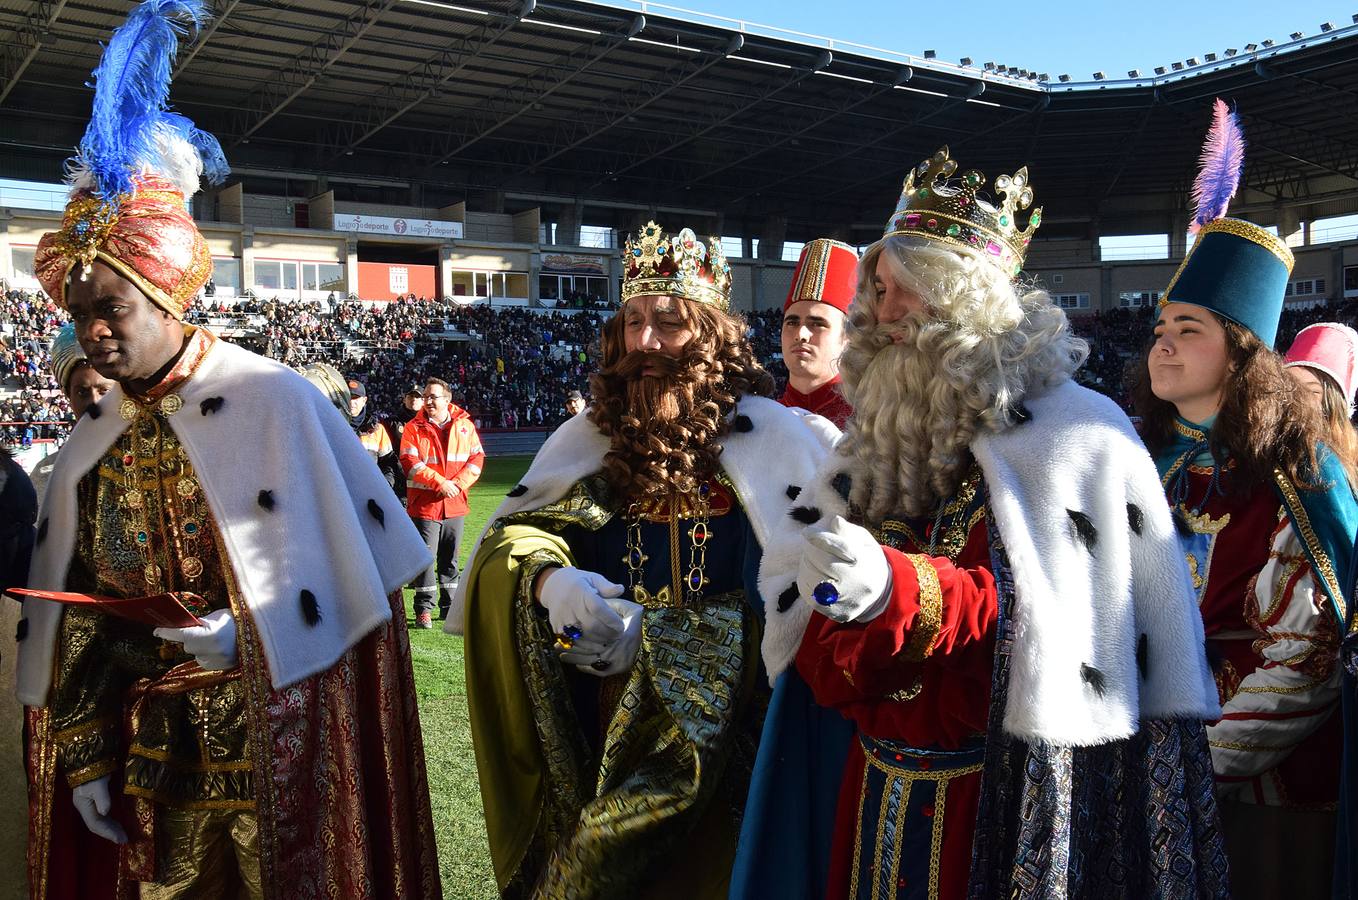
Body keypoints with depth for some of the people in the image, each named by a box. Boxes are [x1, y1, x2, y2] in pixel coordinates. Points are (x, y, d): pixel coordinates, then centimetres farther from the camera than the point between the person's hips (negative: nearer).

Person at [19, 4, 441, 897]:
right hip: (153, 754, 5)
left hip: (282, 745, -4)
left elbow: (357, 560, -10)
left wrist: (252, 627, -16)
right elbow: (76, 624, 9)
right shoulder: (88, 453, 5)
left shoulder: (277, 402, -12)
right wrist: (84, 755, 6)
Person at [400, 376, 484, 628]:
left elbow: (477, 457, 4)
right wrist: (440, 483, -18)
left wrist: (457, 483, -10)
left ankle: (450, 606, 23)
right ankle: (424, 609, 3)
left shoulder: (465, 425, 6)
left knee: (450, 558, 12)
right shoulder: (414, 428, -1)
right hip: (424, 503, -3)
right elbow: (410, 462, -11)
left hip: (455, 504, 3)